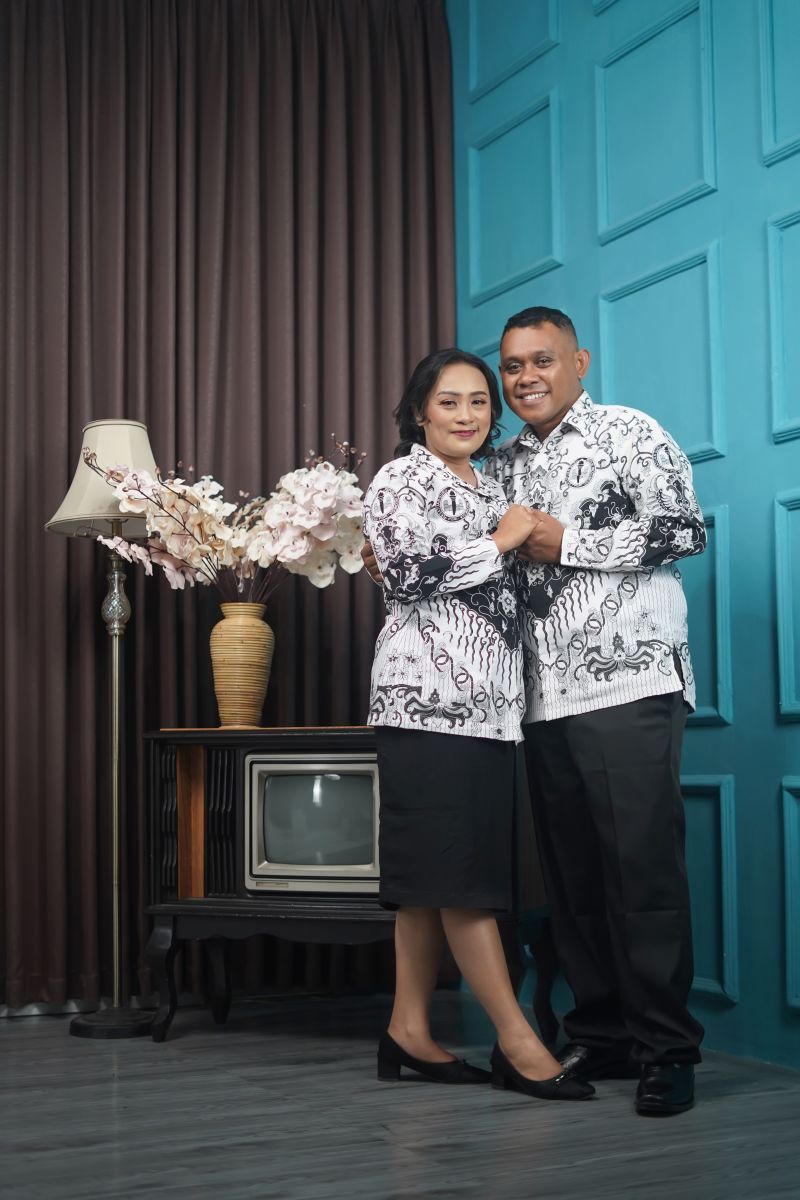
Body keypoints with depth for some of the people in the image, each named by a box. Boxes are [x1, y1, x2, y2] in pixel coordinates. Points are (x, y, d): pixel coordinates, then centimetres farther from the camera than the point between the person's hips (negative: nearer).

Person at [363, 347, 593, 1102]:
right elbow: (409, 571, -15)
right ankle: (516, 1040, -7)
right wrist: (502, 540, -7)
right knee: (459, 868, -8)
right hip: (428, 695, -8)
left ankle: (410, 1029, 12)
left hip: (487, 700, 8)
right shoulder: (399, 482, 0)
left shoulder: (491, 492, 23)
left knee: (434, 873, 8)